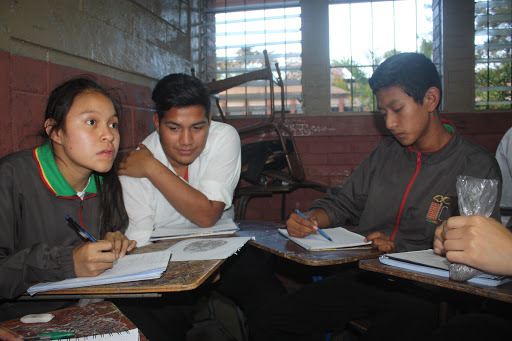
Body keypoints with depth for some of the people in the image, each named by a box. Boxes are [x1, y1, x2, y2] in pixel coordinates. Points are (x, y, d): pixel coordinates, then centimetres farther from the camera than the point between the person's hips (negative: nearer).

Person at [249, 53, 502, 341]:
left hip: (422, 293, -4)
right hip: (364, 277, 5)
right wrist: (311, 219, -2)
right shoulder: (387, 152, 13)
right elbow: (343, 202, 18)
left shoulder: (477, 166, -3)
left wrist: (401, 249, -16)